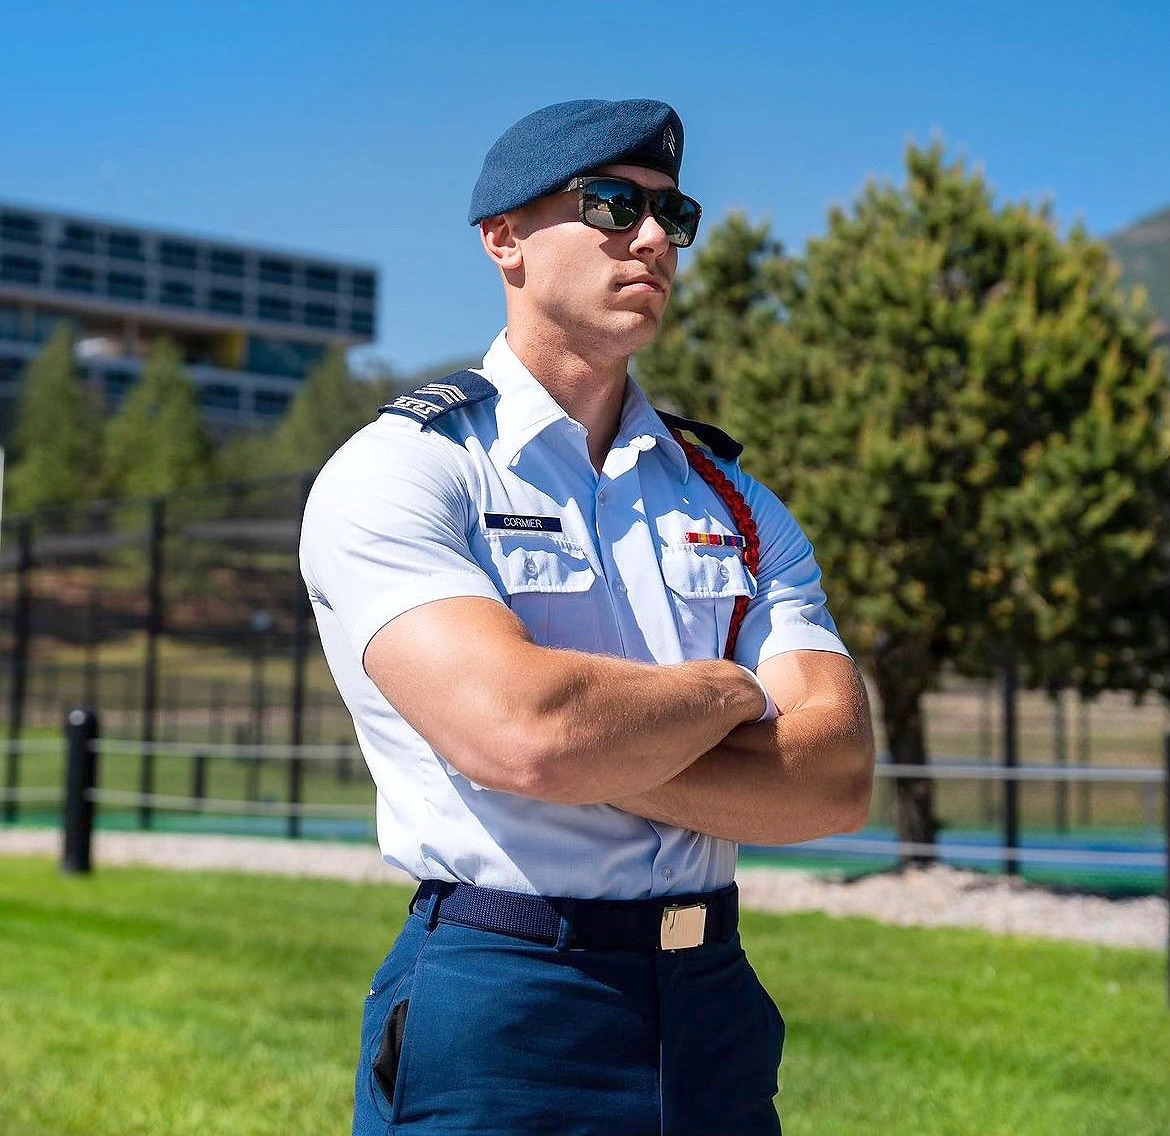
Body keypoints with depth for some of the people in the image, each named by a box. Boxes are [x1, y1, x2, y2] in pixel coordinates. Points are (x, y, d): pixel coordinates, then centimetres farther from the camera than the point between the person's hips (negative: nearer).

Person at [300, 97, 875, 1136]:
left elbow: (837, 780, -5)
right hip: (497, 1018, -5)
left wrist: (591, 750, -18)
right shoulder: (394, 474, -7)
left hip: (714, 1006, 5)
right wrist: (728, 690, -7)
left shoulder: (738, 505, 9)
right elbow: (523, 731, -24)